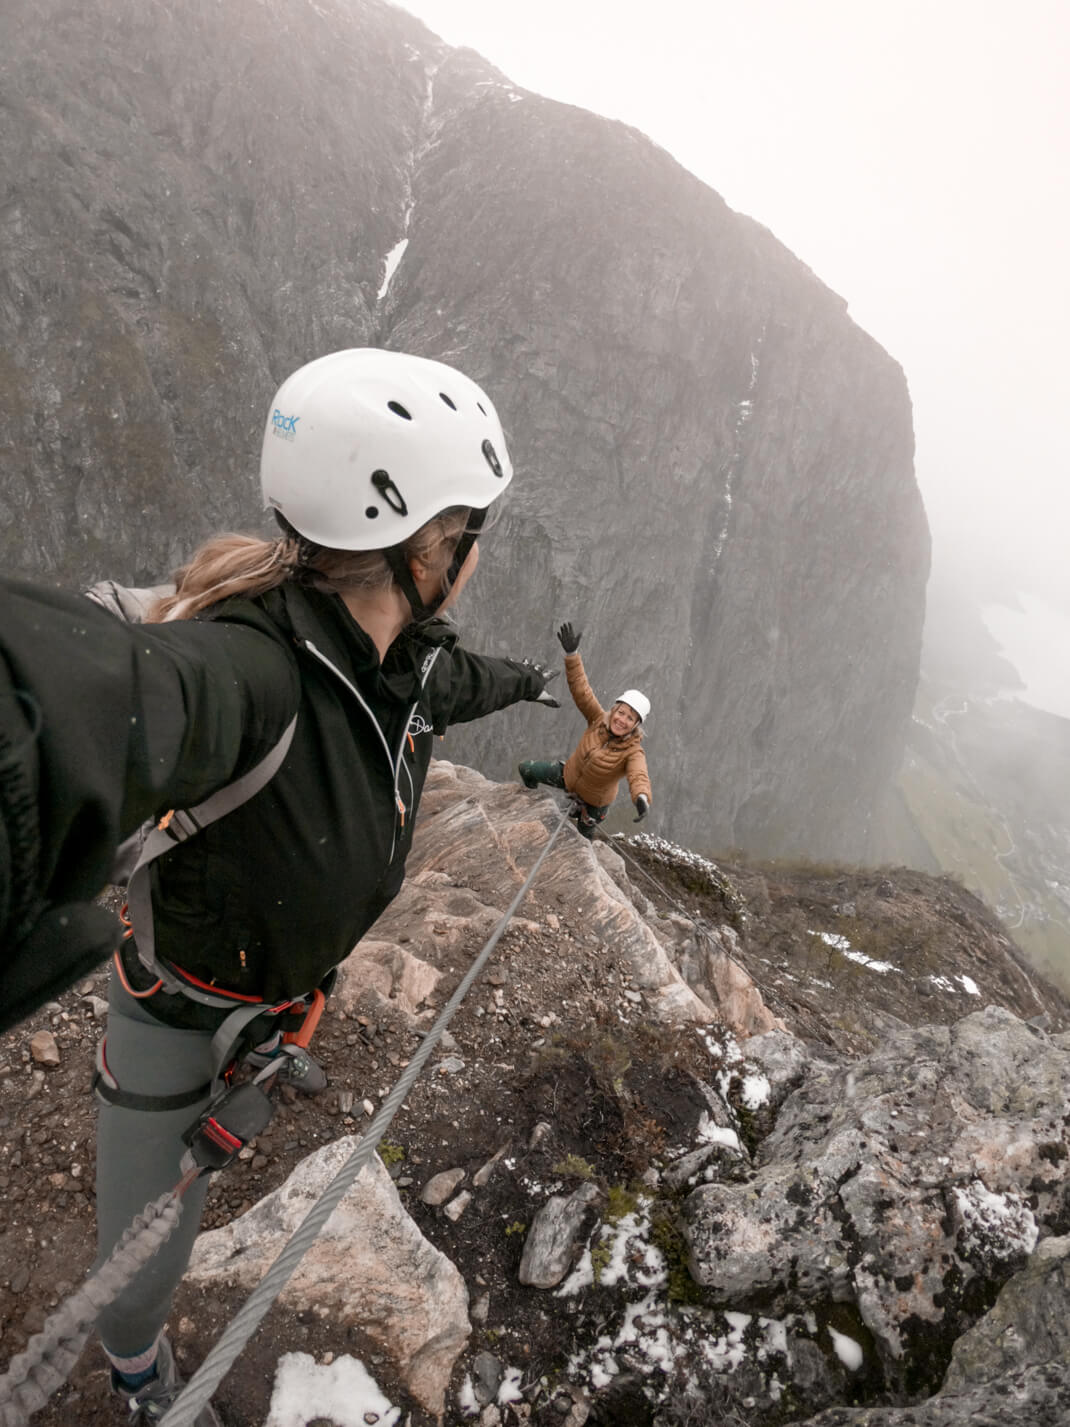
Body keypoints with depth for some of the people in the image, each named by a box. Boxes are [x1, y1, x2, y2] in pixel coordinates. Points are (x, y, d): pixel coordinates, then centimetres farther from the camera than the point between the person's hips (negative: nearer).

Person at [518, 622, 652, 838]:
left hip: (594, 799, -3)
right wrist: (572, 653, -44)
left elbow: (639, 777, -54)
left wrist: (641, 798, -78)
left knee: (583, 836, 18)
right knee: (527, 768, 6)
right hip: (569, 775, 3)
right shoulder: (599, 720, -24)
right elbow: (581, 689, -30)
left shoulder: (633, 751, -35)